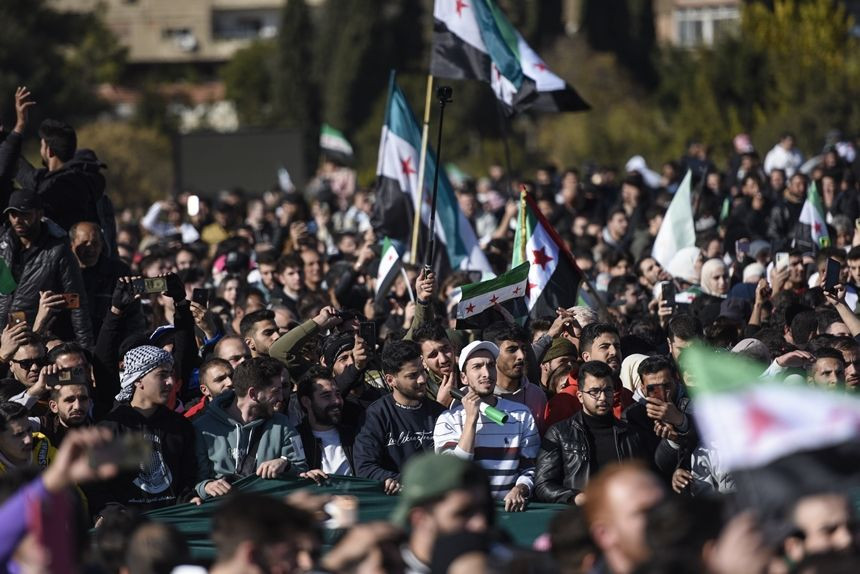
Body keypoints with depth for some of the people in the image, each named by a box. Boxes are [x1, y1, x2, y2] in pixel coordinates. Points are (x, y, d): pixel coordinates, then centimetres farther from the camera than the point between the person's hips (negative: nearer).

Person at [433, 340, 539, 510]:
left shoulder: (522, 415, 10)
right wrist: (471, 420, -8)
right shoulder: (448, 419, 5)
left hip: (508, 509, 1)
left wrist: (520, 490, -14)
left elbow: (530, 468, 8)